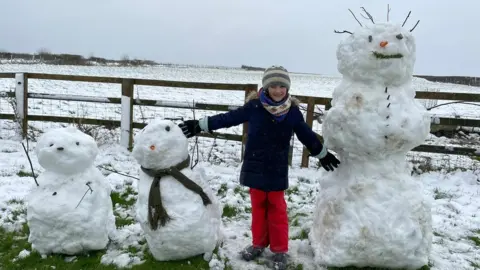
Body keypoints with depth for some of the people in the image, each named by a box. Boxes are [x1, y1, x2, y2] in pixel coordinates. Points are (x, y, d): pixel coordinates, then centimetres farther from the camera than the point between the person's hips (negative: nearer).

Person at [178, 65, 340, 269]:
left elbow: (307, 135, 8)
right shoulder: (254, 106, -11)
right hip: (255, 167, 0)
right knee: (258, 207, 15)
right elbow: (228, 118, -5)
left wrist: (323, 154, 17)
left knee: (277, 210, 11)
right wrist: (200, 125, -4)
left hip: (277, 169, 0)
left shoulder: (293, 112, -6)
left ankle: (280, 250, 25)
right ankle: (259, 243, 33)